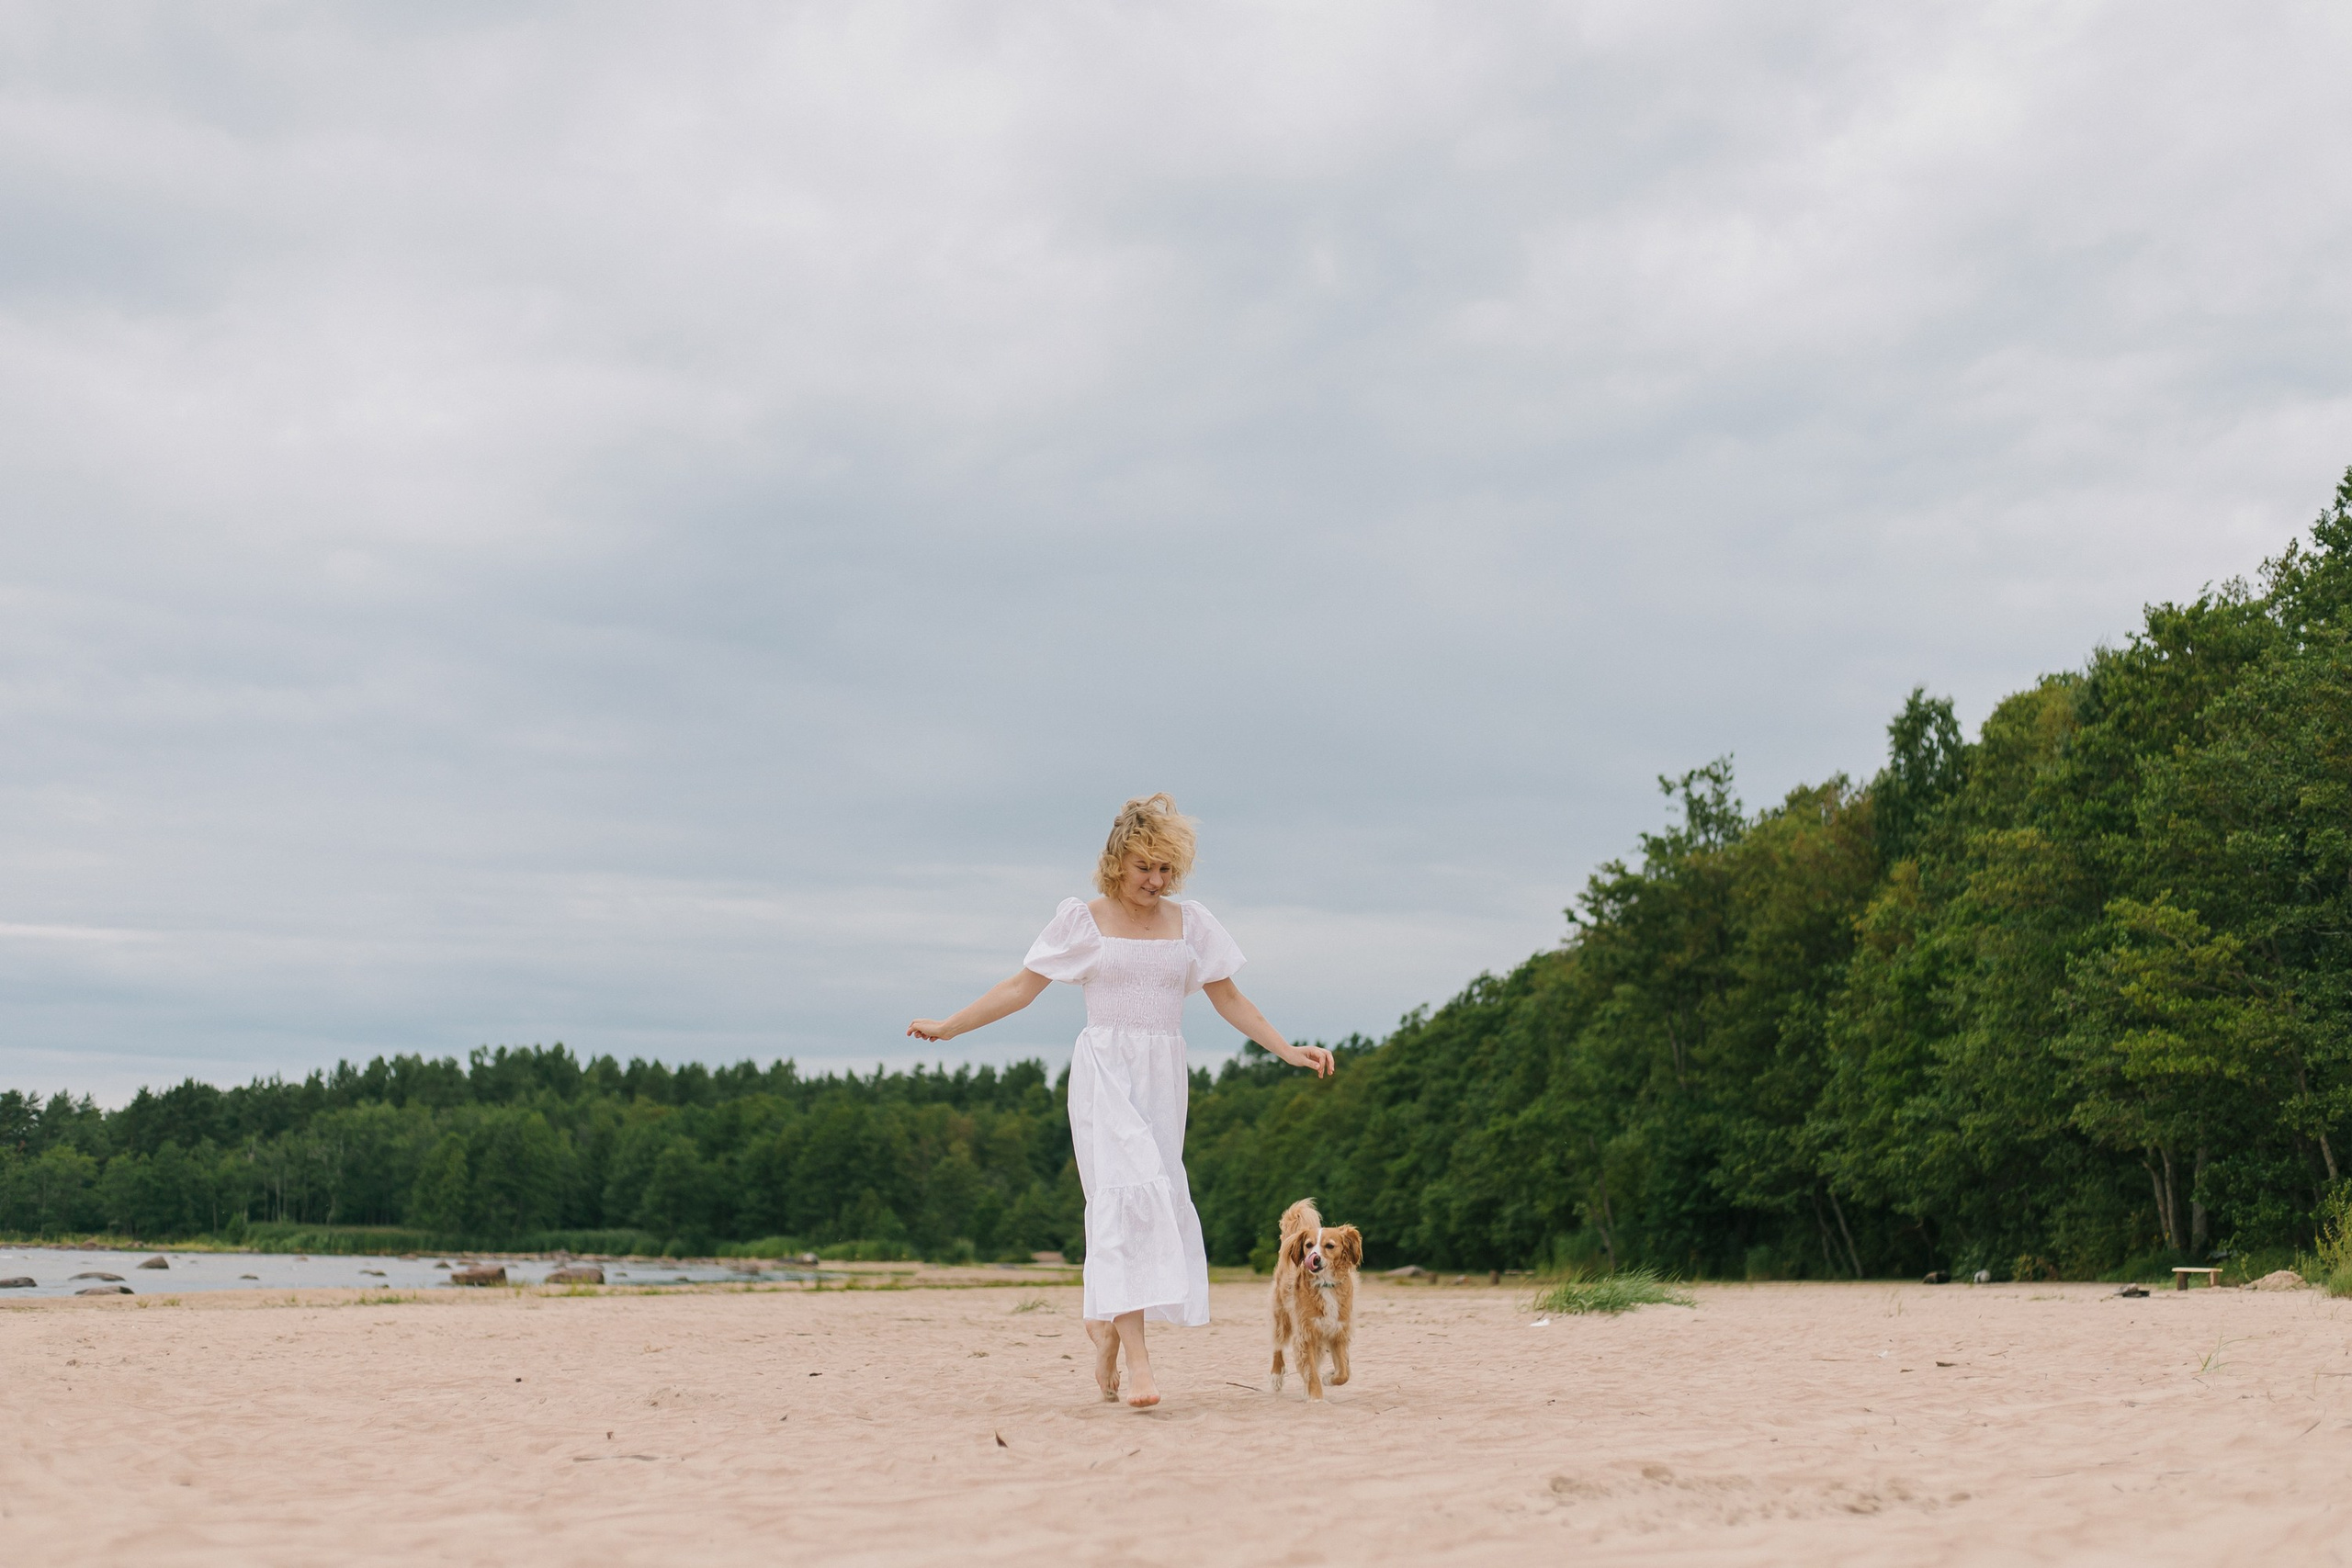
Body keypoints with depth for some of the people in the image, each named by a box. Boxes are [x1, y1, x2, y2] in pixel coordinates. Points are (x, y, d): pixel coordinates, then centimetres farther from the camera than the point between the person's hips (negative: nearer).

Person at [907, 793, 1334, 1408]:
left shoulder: (1190, 923, 10)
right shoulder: (1083, 921, 3)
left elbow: (1228, 999, 14)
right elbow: (1022, 986, 5)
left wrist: (1288, 1050, 6)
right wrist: (949, 1027, 1)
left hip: (1164, 1076, 4)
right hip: (1105, 1069, -4)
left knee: (1155, 1201, 3)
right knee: (1127, 1191, -18)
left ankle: (1107, 1325, 24)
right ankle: (1137, 1358, -24)